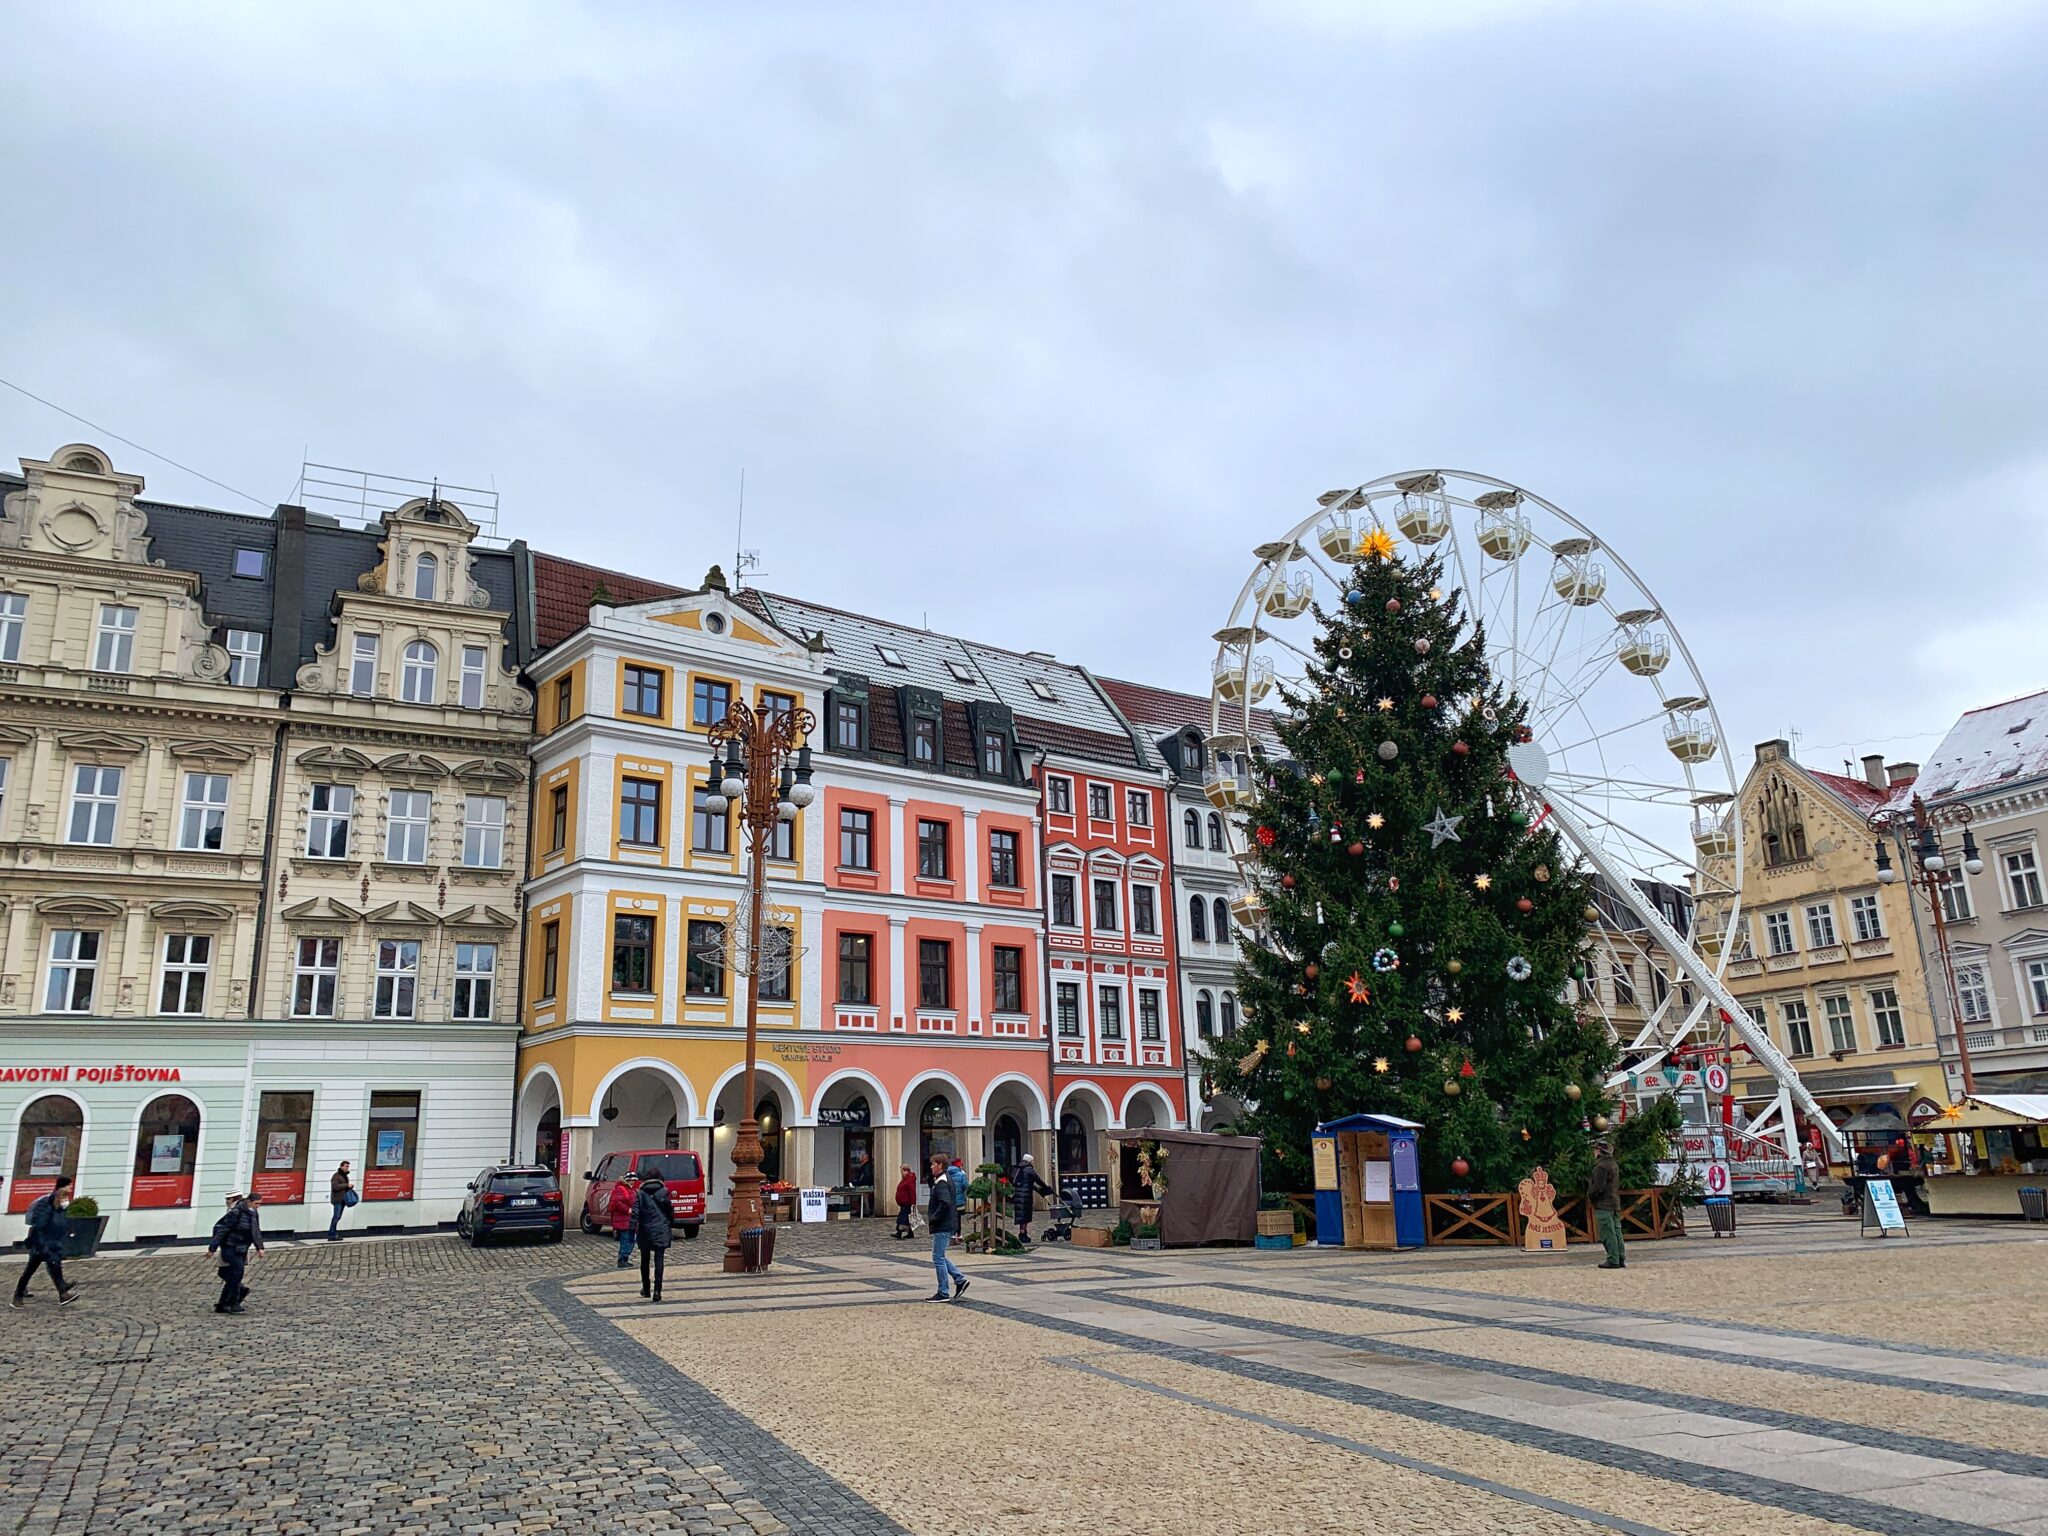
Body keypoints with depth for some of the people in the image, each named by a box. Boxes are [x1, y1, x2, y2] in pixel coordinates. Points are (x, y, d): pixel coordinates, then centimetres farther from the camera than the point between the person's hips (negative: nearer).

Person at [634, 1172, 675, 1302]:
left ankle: (646, 1289, 26)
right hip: (662, 1231, -1)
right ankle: (657, 1291, -12)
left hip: (645, 1231, 1)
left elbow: (635, 1213, -8)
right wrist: (672, 1227, 13)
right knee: (659, 1260, -2)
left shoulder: (641, 1194, -1)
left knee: (645, 1260, 15)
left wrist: (633, 1228, -4)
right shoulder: (664, 1192, -1)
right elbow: (671, 1211, 2)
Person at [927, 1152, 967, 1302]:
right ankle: (960, 1279, 13)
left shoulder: (941, 1182, -16)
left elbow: (944, 1203, -28)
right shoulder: (946, 1178, 15)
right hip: (949, 1224, 10)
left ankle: (943, 1293, 3)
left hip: (942, 1226, -10)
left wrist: (933, 1218, -18)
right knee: (940, 1257, 17)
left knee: (938, 1257, -3)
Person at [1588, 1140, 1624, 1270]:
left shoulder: (1601, 1166, -15)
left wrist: (1590, 1195, -3)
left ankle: (1613, 1260, -7)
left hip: (1603, 1205, -10)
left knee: (1608, 1233, -7)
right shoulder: (1614, 1164, 16)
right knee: (1616, 1231, 11)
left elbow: (1598, 1187, -20)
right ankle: (1621, 1259, 13)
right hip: (1615, 1204, 10)